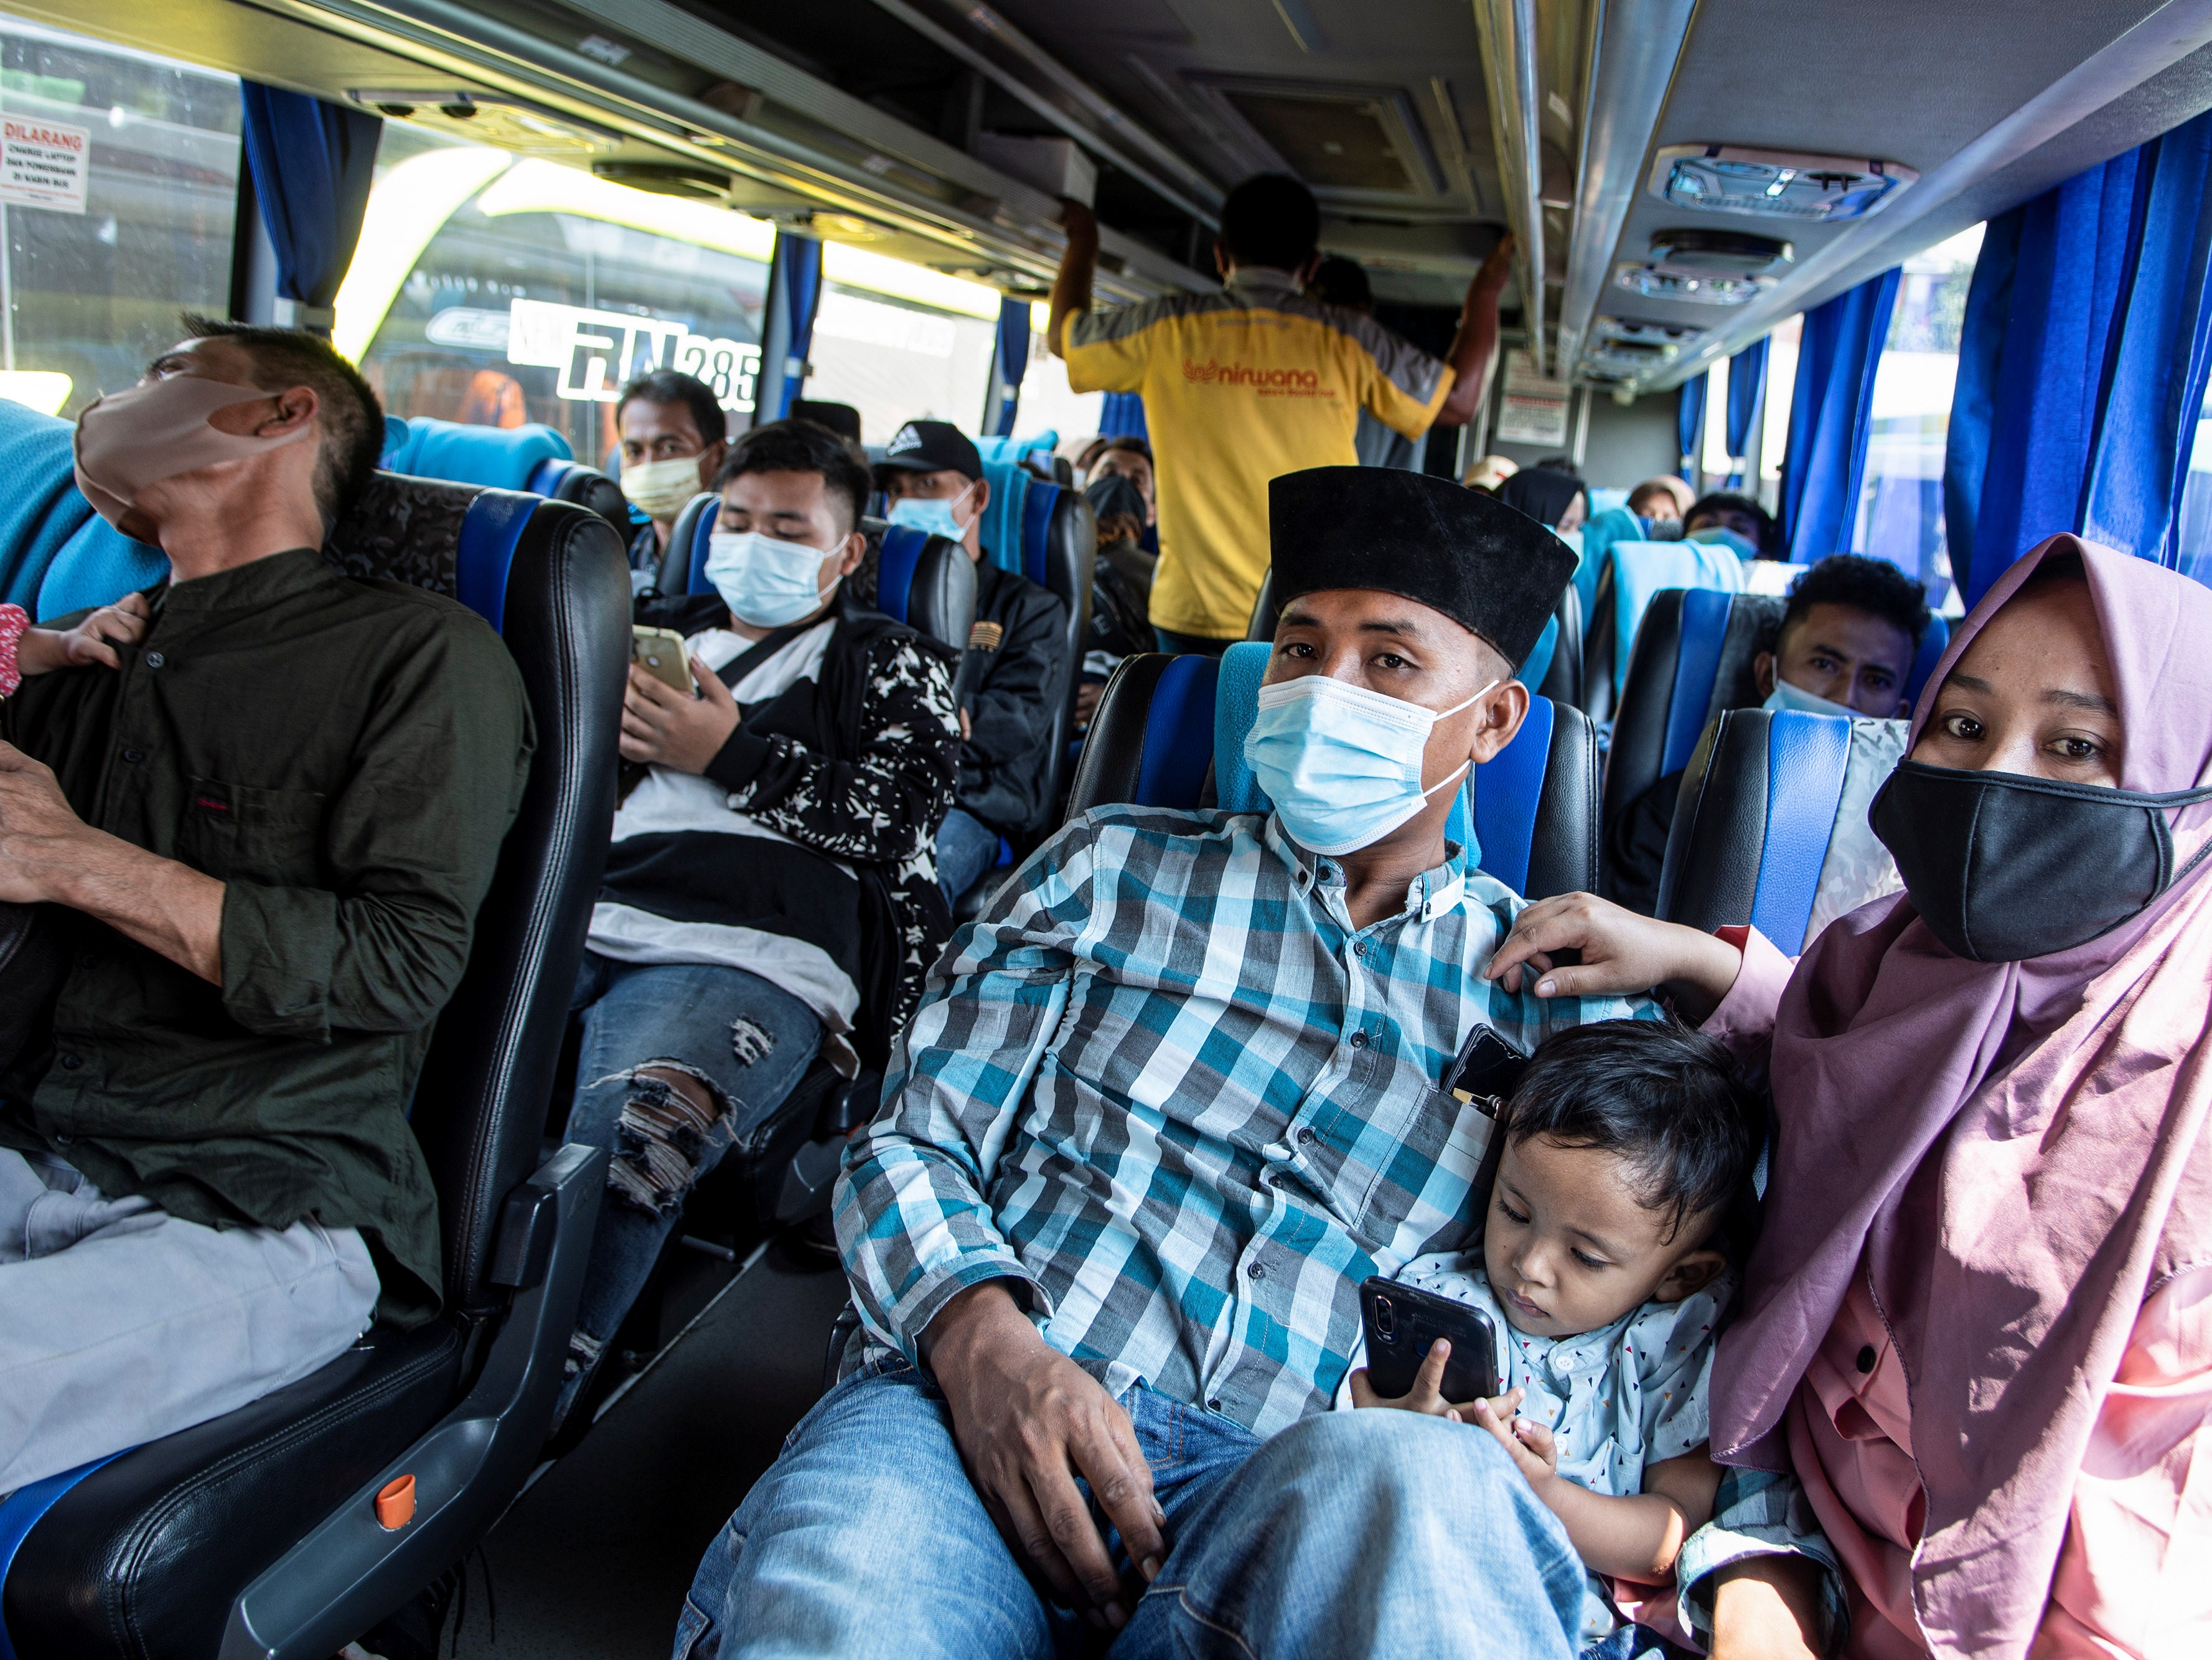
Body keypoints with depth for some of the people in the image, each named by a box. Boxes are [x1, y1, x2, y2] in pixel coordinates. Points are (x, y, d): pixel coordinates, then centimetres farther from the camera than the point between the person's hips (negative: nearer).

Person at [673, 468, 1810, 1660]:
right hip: (986, 1415, 0)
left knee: (1403, 1480, -37)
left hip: (1295, 1497, 1)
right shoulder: (1112, 870, 16)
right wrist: (984, 1343, -10)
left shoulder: (1559, 992, 17)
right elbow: (910, 1144, 10)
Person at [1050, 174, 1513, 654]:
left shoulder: (1168, 329, 0)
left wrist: (1082, 243, 35)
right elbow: (1459, 400, 8)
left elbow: (1063, 334, 17)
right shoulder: (1348, 342, -1)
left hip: (1192, 614, 1)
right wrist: (1486, 291, 23)